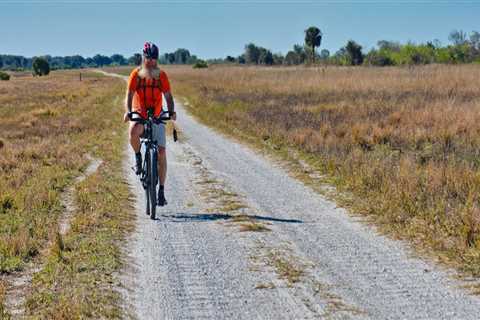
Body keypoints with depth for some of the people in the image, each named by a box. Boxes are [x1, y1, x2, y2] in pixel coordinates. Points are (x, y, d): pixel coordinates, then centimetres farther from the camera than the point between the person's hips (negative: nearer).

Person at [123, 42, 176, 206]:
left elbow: (168, 96, -5)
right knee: (133, 131, -38)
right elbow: (129, 94, -13)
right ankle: (138, 156, -7)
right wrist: (127, 111, -31)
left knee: (161, 153, -6)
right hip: (139, 114, -1)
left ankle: (161, 191, 4)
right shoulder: (136, 74, -7)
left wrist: (171, 111, -24)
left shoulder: (161, 75, -4)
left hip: (157, 117, 2)